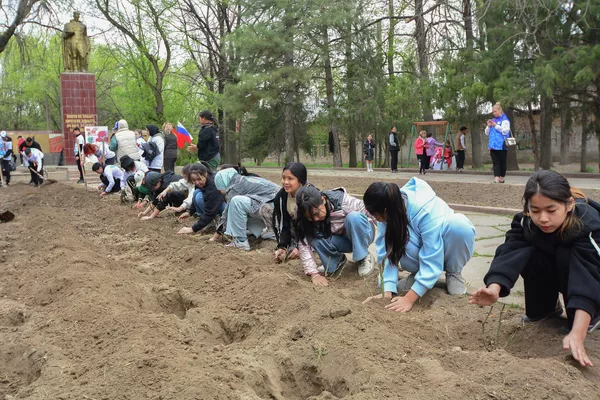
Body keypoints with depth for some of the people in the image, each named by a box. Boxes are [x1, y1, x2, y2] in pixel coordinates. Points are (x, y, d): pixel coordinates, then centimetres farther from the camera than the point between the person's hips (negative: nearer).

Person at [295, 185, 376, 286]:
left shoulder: (345, 202, -31)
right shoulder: (307, 215, -21)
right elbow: (303, 244, -25)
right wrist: (314, 274, -32)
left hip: (361, 236, -3)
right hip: (341, 241, 3)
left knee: (354, 217, -36)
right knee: (313, 237, -27)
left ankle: (363, 258, -15)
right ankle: (337, 260, -1)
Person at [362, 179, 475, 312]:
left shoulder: (427, 211, -37)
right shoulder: (389, 214, -23)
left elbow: (432, 260, -38)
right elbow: (387, 252, -24)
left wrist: (409, 298, -43)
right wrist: (387, 291, -35)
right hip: (420, 248, 3)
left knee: (458, 224, -37)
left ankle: (453, 272, -9)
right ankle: (418, 273, -2)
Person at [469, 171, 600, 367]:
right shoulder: (525, 221, -24)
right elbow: (509, 253, -38)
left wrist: (577, 334, -56)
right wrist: (494, 289, -59)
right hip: (555, 275, 4)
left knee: (565, 256, -34)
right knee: (531, 256, -27)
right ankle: (544, 308, 0)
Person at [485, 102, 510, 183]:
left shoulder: (505, 120, -1)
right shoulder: (493, 120, 17)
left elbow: (505, 131, -13)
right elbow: (487, 133, 20)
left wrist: (496, 125, -14)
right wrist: (488, 126, 1)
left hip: (501, 146, -5)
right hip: (493, 146, 5)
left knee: (502, 162, 3)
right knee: (496, 163, -2)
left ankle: (502, 178, 10)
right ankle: (496, 179, -9)